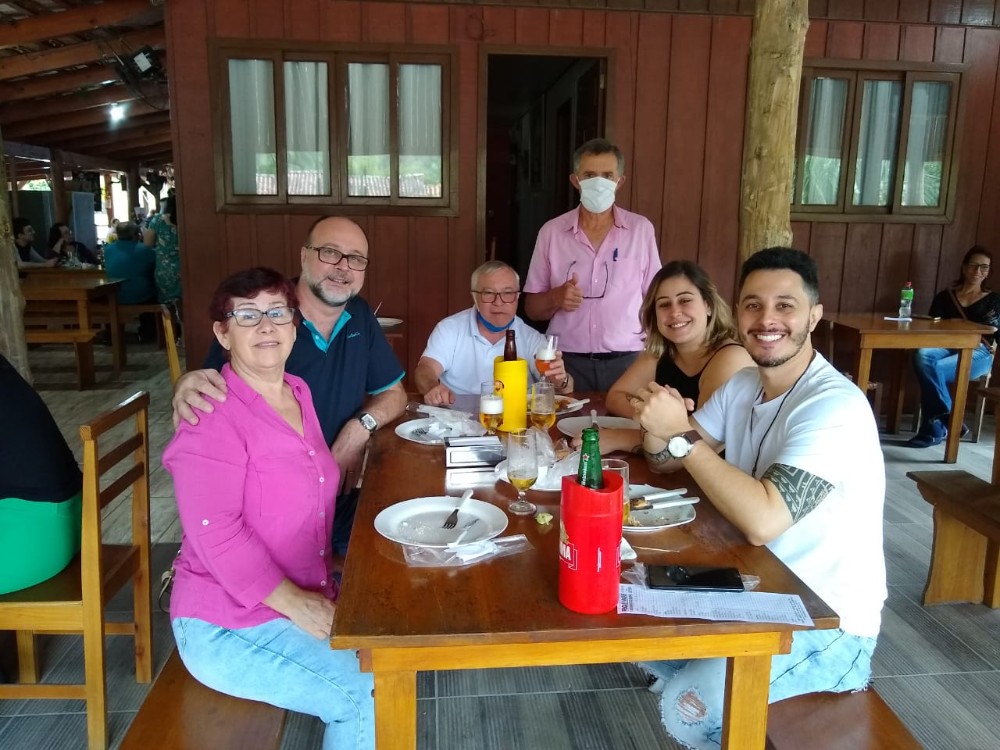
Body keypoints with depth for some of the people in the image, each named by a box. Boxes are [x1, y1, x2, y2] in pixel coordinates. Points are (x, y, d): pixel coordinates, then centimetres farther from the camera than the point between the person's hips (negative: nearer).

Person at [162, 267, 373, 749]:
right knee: (370, 696, -15)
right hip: (228, 626, -8)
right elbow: (215, 532, -24)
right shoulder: (213, 415, -18)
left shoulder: (298, 393, 6)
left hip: (304, 597, 8)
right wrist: (297, 604, -23)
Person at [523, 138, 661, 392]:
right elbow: (532, 308, 7)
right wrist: (556, 298, -13)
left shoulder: (641, 229, 3)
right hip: (568, 362, 0)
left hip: (626, 361, 0)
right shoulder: (551, 232, 3)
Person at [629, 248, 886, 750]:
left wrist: (680, 432, -29)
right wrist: (657, 427, -19)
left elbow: (762, 521, -36)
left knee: (687, 708, -22)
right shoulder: (744, 384, 2)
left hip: (830, 624, -8)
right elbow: (667, 459, 5)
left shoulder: (835, 406, -26)